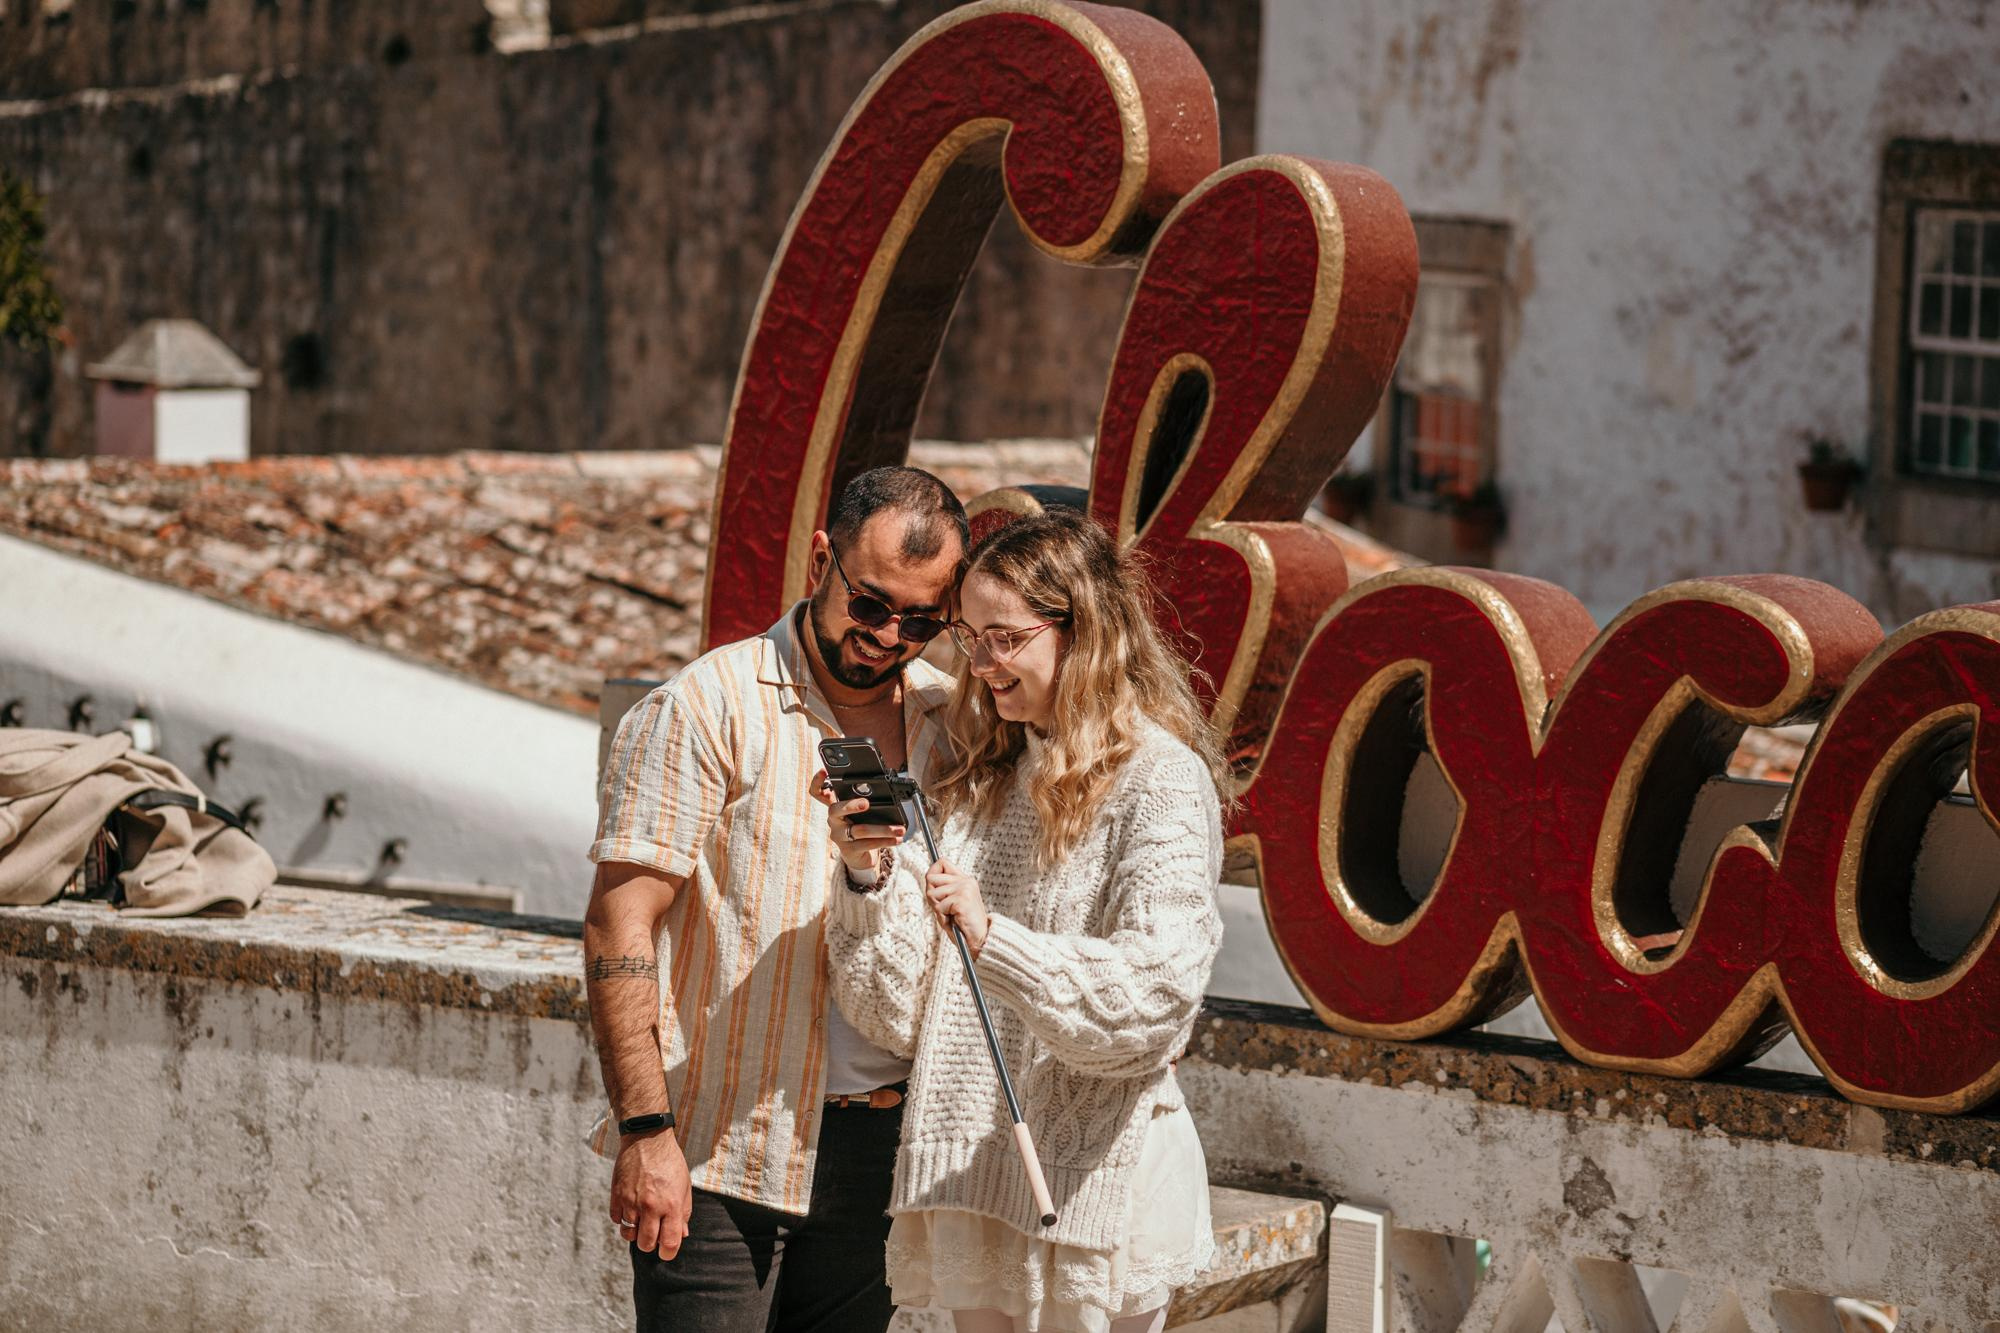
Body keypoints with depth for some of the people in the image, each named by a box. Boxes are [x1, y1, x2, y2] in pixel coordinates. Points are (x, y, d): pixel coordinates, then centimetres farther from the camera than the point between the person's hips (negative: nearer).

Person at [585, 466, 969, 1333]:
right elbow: (617, 929, -12)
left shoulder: (947, 723, 9)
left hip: (875, 1154, 5)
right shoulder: (707, 709, -8)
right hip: (720, 1159, -5)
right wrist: (646, 1130, -17)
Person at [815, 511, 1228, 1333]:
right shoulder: (984, 784, 14)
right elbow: (902, 1015, 9)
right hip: (967, 1170, 7)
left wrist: (995, 940, -29)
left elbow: (1154, 995, -20)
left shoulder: (1162, 782, -8)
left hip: (1093, 1180, -7)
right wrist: (868, 875, -7)